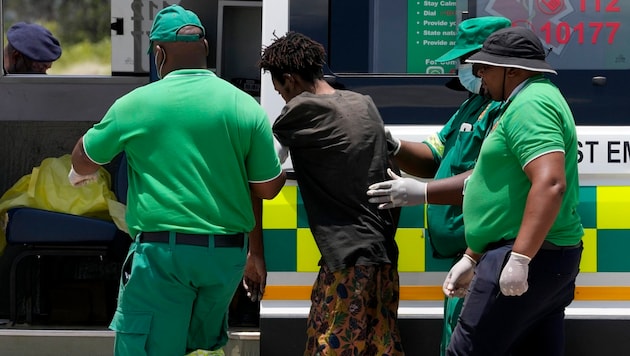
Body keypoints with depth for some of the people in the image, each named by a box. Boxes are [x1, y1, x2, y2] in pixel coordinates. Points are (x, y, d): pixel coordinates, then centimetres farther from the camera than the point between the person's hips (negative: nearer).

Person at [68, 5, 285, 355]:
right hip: (227, 253, 3)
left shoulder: (135, 104, -3)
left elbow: (84, 160, 12)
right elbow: (268, 188, 6)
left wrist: (79, 174, 35)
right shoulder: (246, 106, 0)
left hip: (162, 250, -3)